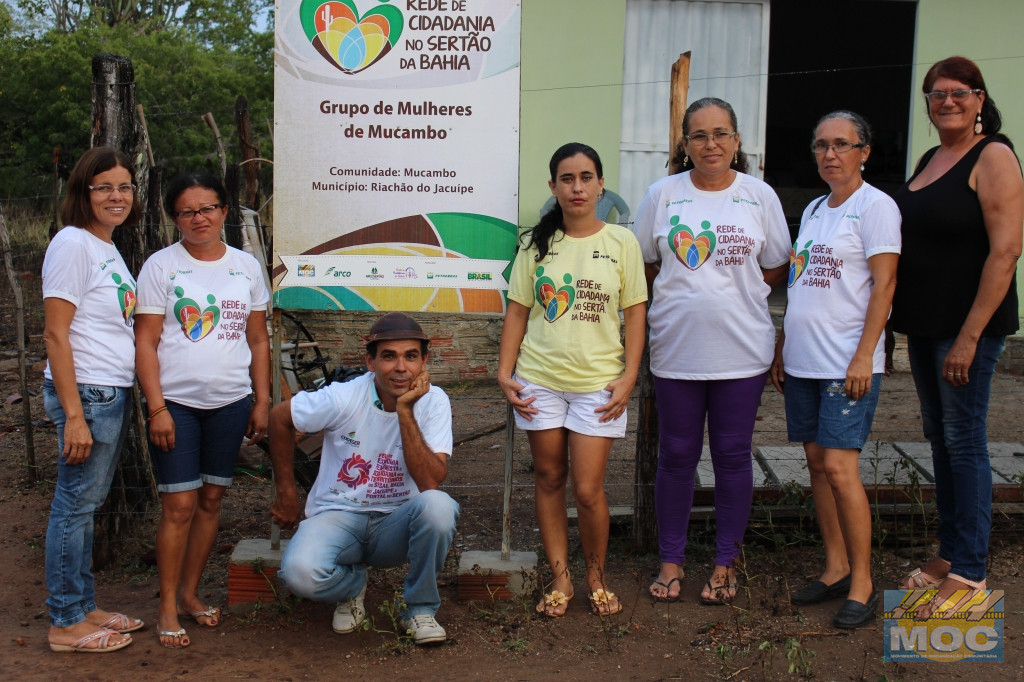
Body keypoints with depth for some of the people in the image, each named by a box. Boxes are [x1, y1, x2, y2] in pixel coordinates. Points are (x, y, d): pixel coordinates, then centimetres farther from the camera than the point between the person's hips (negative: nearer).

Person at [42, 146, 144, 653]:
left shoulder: (108, 247, 15)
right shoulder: (72, 243, -12)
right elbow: (56, 335, -16)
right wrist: (74, 415, -20)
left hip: (115, 393, 9)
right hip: (87, 392, -9)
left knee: (87, 502, 15)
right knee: (76, 504, 0)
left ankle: (84, 607, 26)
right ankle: (66, 623, 10)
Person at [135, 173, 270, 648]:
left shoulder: (247, 267, 8)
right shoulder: (160, 266, -2)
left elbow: (258, 340, 12)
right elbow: (146, 342, -5)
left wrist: (262, 401, 7)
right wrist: (157, 408, -12)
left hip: (231, 403, 3)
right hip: (176, 403, -3)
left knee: (210, 501, 9)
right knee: (179, 505, -4)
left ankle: (189, 592, 24)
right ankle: (167, 607, 8)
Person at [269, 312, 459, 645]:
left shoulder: (434, 402, -11)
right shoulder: (344, 398, -14)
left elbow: (431, 483, -23)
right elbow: (279, 417, 3)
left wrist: (405, 411, -27)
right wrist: (287, 492, 5)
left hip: (396, 524, 1)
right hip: (338, 516, 0)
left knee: (438, 506, -34)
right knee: (300, 572, -33)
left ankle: (421, 608, -6)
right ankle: (352, 585, 7)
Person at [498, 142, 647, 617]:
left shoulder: (621, 242, 1)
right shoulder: (537, 244, 5)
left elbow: (635, 313, 1)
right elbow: (517, 311, 7)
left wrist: (628, 377, -6)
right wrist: (504, 373, 0)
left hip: (598, 384, -2)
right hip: (539, 381, 2)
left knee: (587, 489, -3)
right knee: (549, 479, 9)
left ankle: (596, 576, 20)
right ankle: (559, 577, 22)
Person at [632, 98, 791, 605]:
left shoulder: (759, 196, 2)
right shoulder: (662, 194, 2)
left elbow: (776, 269, 8)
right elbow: (645, 265, 9)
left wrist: (733, 293, 0)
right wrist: (684, 295, 1)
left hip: (742, 349, 0)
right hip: (676, 348, 0)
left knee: (733, 456, 7)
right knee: (676, 456, 7)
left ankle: (725, 563, 21)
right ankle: (671, 559, 22)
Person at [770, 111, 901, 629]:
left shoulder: (875, 206, -6)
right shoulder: (812, 210, 16)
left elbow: (883, 286, -12)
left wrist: (863, 356, -18)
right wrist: (781, 348, 16)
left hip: (847, 362, -7)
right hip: (803, 360, 7)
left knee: (840, 467, -10)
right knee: (817, 461, 9)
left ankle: (862, 584, 1)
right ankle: (836, 569, 19)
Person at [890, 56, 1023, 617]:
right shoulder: (927, 160, 14)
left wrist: (969, 336, -21)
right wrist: (909, 320, 14)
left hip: (968, 323, -8)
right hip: (924, 322, 8)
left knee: (964, 439, -4)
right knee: (938, 435, 13)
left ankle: (969, 575, 5)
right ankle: (948, 555, 25)